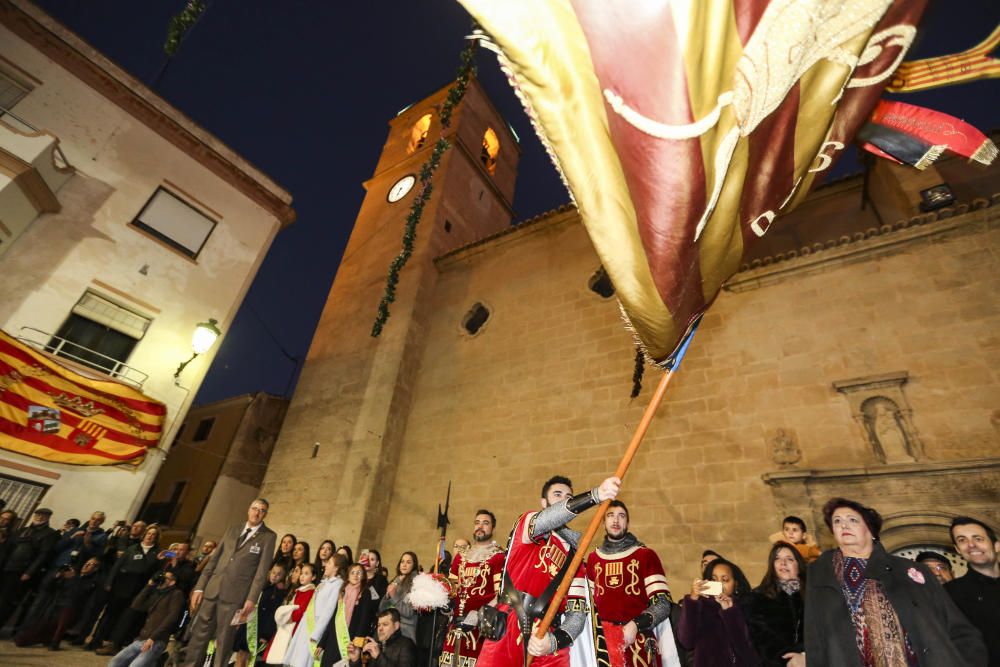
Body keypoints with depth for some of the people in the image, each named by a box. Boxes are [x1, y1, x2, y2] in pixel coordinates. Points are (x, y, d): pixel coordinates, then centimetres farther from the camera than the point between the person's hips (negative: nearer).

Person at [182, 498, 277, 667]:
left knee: (224, 640, 2)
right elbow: (214, 559, 13)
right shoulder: (232, 530, 13)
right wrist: (199, 587, 6)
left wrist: (252, 599, -13)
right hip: (212, 590, 4)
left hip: (235, 594, -4)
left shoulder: (268, 536, -1)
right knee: (198, 635, 7)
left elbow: (263, 569, -7)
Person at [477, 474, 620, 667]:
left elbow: (578, 612, 8)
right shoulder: (525, 522, 3)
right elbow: (549, 519, -20)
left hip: (545, 640, 4)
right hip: (506, 634, -3)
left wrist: (554, 641, -13)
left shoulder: (574, 557, 15)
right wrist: (595, 495, -35)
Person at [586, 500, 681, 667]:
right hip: (603, 640, 2)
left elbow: (662, 604, -5)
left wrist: (636, 625, -18)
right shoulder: (593, 558, 10)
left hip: (639, 640, -2)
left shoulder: (646, 555, 1)